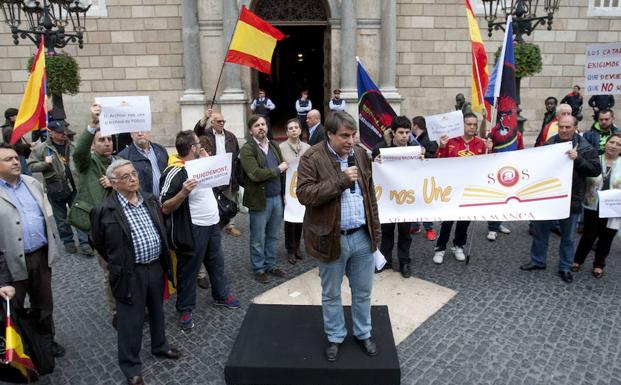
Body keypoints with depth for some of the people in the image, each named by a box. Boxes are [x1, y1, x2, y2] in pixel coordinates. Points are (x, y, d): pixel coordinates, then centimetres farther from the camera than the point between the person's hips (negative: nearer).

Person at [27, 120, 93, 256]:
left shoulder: (71, 146, 6)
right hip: (55, 187, -2)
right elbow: (31, 166, -4)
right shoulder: (41, 147, -6)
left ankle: (84, 243, 7)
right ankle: (68, 241, 26)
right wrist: (45, 164, -21)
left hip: (74, 185, 3)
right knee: (61, 218, 10)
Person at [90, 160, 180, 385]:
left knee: (157, 311, 23)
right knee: (131, 320, 9)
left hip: (156, 266, 5)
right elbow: (99, 243, -1)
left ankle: (160, 346, 46)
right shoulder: (105, 210, -14)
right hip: (130, 273, -5)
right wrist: (119, 265, 6)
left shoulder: (150, 199, 3)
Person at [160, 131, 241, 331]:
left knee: (216, 262, 22)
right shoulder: (175, 173, -20)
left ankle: (221, 295, 41)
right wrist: (183, 192, -36)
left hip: (212, 224, 8)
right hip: (193, 229, -8)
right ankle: (185, 309, 24)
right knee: (188, 270, 7)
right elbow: (165, 209, -20)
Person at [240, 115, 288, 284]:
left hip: (277, 198, 6)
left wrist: (284, 193, 7)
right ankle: (258, 269, 23)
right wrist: (278, 169, -13)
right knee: (258, 239, 8)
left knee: (273, 236, 16)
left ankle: (271, 265, 31)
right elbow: (255, 174, -23)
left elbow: (282, 172, 14)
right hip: (260, 200, -6)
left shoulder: (274, 147, 11)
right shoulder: (247, 149, -11)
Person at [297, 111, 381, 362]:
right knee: (331, 294, 14)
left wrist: (375, 230, 8)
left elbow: (370, 194, 10)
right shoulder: (312, 158, -12)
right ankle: (334, 337, 35)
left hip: (362, 236, 4)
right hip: (332, 238, -4)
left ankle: (363, 333, 40)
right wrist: (341, 181, -26)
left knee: (363, 292, 18)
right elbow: (304, 194, -22)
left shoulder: (360, 154, 5)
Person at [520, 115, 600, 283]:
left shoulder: (585, 148, -5)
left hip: (571, 199, -2)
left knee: (568, 236, 11)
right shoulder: (549, 144, 1)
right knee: (540, 231, 12)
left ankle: (565, 267, 27)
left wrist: (578, 159, -23)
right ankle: (538, 261, 29)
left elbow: (596, 170, -10)